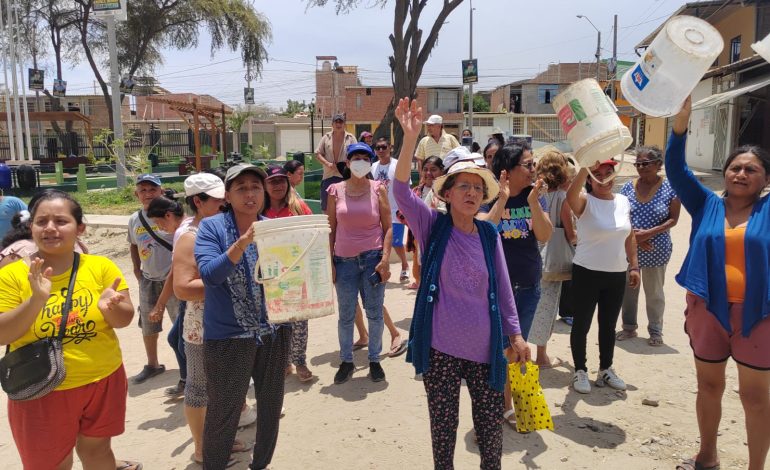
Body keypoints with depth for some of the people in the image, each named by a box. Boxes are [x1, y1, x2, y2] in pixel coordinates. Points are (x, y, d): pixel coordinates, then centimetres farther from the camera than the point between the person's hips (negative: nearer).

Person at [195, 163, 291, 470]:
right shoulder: (211, 227, -8)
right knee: (222, 412, 9)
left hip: (275, 331, 4)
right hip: (228, 336, -4)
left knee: (271, 405, 18)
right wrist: (243, 242, -33)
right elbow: (209, 274, -21)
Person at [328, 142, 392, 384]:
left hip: (372, 258, -1)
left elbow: (388, 227, 1)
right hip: (345, 260, 1)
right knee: (346, 315, 8)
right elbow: (331, 229, 6)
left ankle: (374, 360, 24)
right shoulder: (336, 190, 4)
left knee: (374, 313, 6)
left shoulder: (378, 189, 1)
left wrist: (385, 259, -8)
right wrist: (329, 262, 1)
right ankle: (346, 361, 25)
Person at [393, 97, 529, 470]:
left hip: (485, 347, 3)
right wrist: (410, 137, -33)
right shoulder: (433, 227, -6)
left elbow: (502, 288, 7)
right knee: (443, 424, 12)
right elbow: (401, 190, -22)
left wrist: (516, 335, 6)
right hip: (440, 347, -2)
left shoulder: (489, 235, 1)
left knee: (491, 423, 16)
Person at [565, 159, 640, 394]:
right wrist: (585, 168, -45)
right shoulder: (585, 202, -11)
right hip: (587, 273, -5)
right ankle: (580, 371, 22)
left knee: (608, 325, 16)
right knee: (581, 324, 5)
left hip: (617, 275, 5)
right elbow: (570, 196, -37)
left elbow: (629, 236, 12)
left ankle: (606, 370, 32)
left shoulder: (624, 201, 5)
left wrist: (634, 265, 10)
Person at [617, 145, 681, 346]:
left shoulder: (670, 188, -7)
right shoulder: (628, 187, -1)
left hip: (656, 251, -2)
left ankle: (655, 331, 29)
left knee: (654, 292, 12)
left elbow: (673, 219, -7)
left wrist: (649, 233, -20)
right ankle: (629, 327, 30)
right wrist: (634, 236, -15)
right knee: (628, 289, 13)